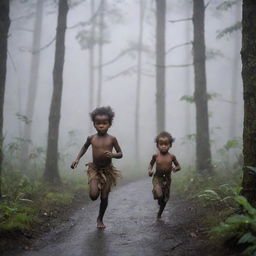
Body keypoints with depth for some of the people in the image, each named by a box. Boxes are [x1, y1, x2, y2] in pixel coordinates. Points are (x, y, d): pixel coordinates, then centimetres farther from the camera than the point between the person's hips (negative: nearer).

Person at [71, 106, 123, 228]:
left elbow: (120, 154, -1)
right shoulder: (91, 138, -3)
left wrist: (112, 155, -22)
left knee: (104, 197, 4)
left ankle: (100, 219, 28)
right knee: (93, 196, -16)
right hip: (94, 169, 0)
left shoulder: (112, 139, -8)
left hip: (108, 170, 0)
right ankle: (97, 188, 22)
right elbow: (85, 147, 18)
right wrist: (77, 158, 6)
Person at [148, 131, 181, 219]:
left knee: (165, 198, 12)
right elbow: (151, 164, 10)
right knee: (159, 195, -28)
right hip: (157, 178, -2)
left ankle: (159, 214, 33)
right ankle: (160, 202, 7)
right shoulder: (156, 156, -6)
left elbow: (178, 166, 5)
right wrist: (150, 170, -11)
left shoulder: (171, 157, -5)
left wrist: (175, 168, -18)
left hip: (167, 179, 2)